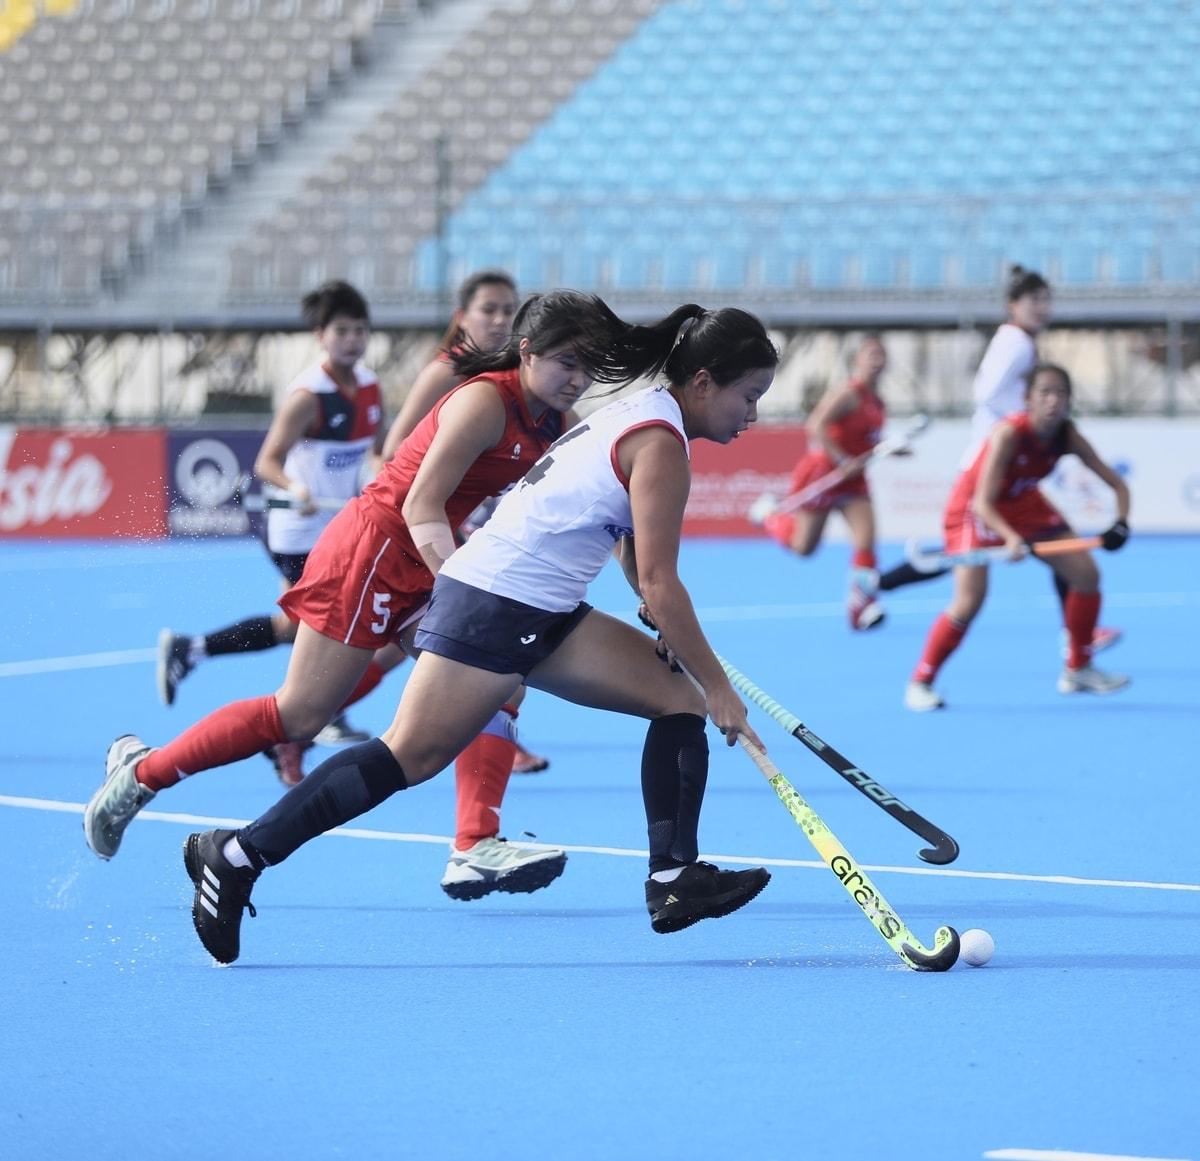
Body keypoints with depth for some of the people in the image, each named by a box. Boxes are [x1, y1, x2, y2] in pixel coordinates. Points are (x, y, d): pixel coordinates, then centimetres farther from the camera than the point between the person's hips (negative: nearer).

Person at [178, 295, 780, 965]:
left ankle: (675, 880, -6)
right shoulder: (660, 444, -14)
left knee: (678, 698, 1)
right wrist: (720, 688, -11)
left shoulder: (643, 411, 16)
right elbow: (659, 584, -16)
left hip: (545, 618, 10)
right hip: (493, 605, -10)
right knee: (410, 756, -11)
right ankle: (238, 856, -7)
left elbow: (638, 565, 26)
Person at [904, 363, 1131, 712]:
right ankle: (920, 684, -5)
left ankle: (1078, 670, 19)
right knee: (969, 601, -21)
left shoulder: (1068, 436, -18)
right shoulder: (1009, 434, -34)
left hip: (1023, 505, 6)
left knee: (1086, 574, 1)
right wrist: (1011, 539, -53)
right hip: (974, 511, -6)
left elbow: (1116, 483, -10)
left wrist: (1120, 522, -30)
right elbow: (982, 504, -36)